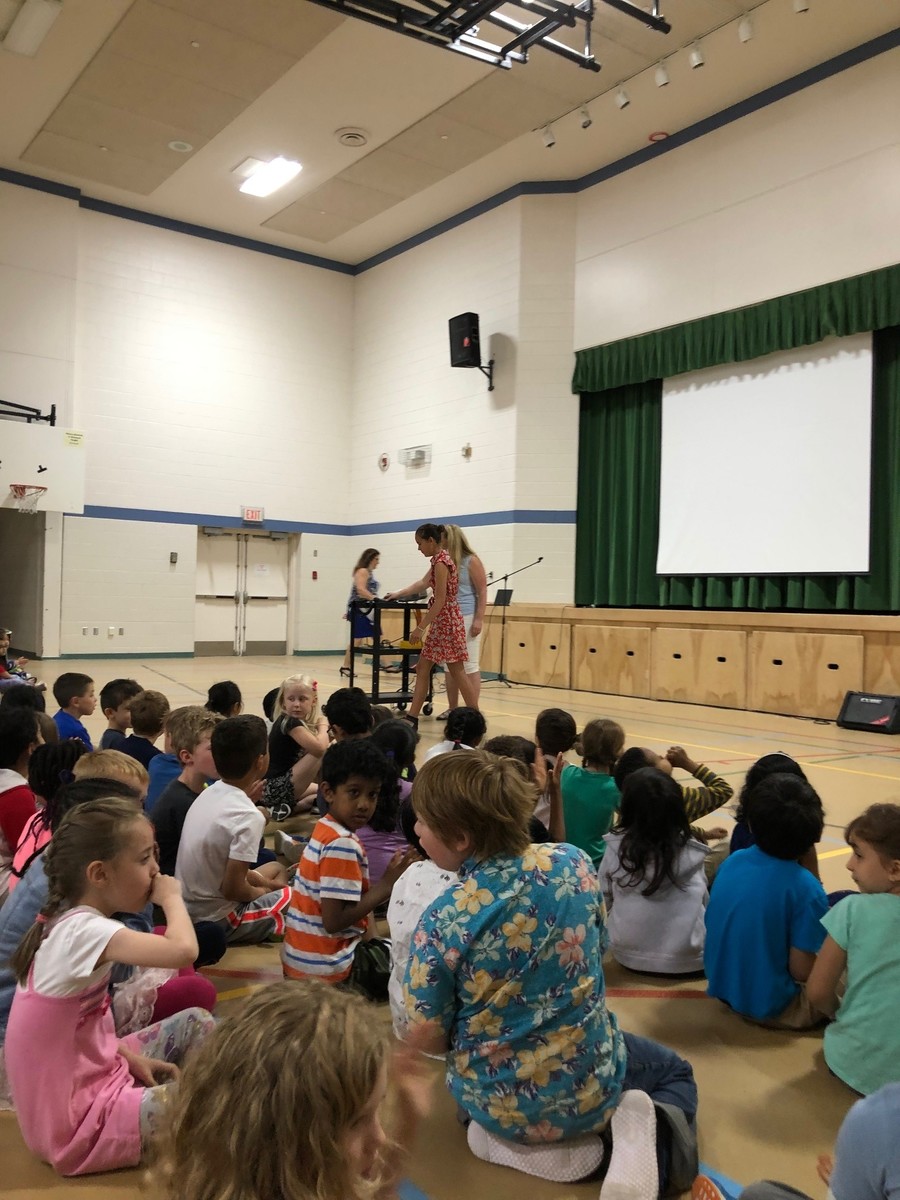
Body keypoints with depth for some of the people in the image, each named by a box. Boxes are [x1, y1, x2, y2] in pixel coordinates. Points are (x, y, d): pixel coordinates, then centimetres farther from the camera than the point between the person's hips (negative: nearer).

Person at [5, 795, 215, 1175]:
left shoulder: (68, 923, 2)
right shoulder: (85, 931, -27)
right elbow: (184, 950, -42)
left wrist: (130, 1056, 1)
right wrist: (171, 897, -23)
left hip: (88, 1076, 9)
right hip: (76, 1120, -9)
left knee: (197, 1022, 12)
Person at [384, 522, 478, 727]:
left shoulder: (441, 562, -17)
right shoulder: (440, 560, 13)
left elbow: (440, 600, -21)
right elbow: (423, 583, 29)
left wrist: (421, 627, -20)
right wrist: (399, 594, 37)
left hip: (447, 621, -10)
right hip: (440, 622, 10)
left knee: (457, 672, -6)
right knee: (422, 668, 9)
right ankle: (412, 717, 12)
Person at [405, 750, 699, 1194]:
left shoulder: (442, 922, -26)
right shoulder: (573, 861, -17)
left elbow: (429, 1037, -15)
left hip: (498, 1102, 0)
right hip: (590, 1079, 1)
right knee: (675, 1071, 32)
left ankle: (516, 1142, 6)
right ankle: (647, 1134, 0)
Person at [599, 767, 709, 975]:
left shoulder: (616, 847, -10)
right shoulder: (690, 851, -11)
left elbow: (603, 903, 0)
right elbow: (704, 904, 2)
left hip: (628, 955, 2)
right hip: (687, 959, -2)